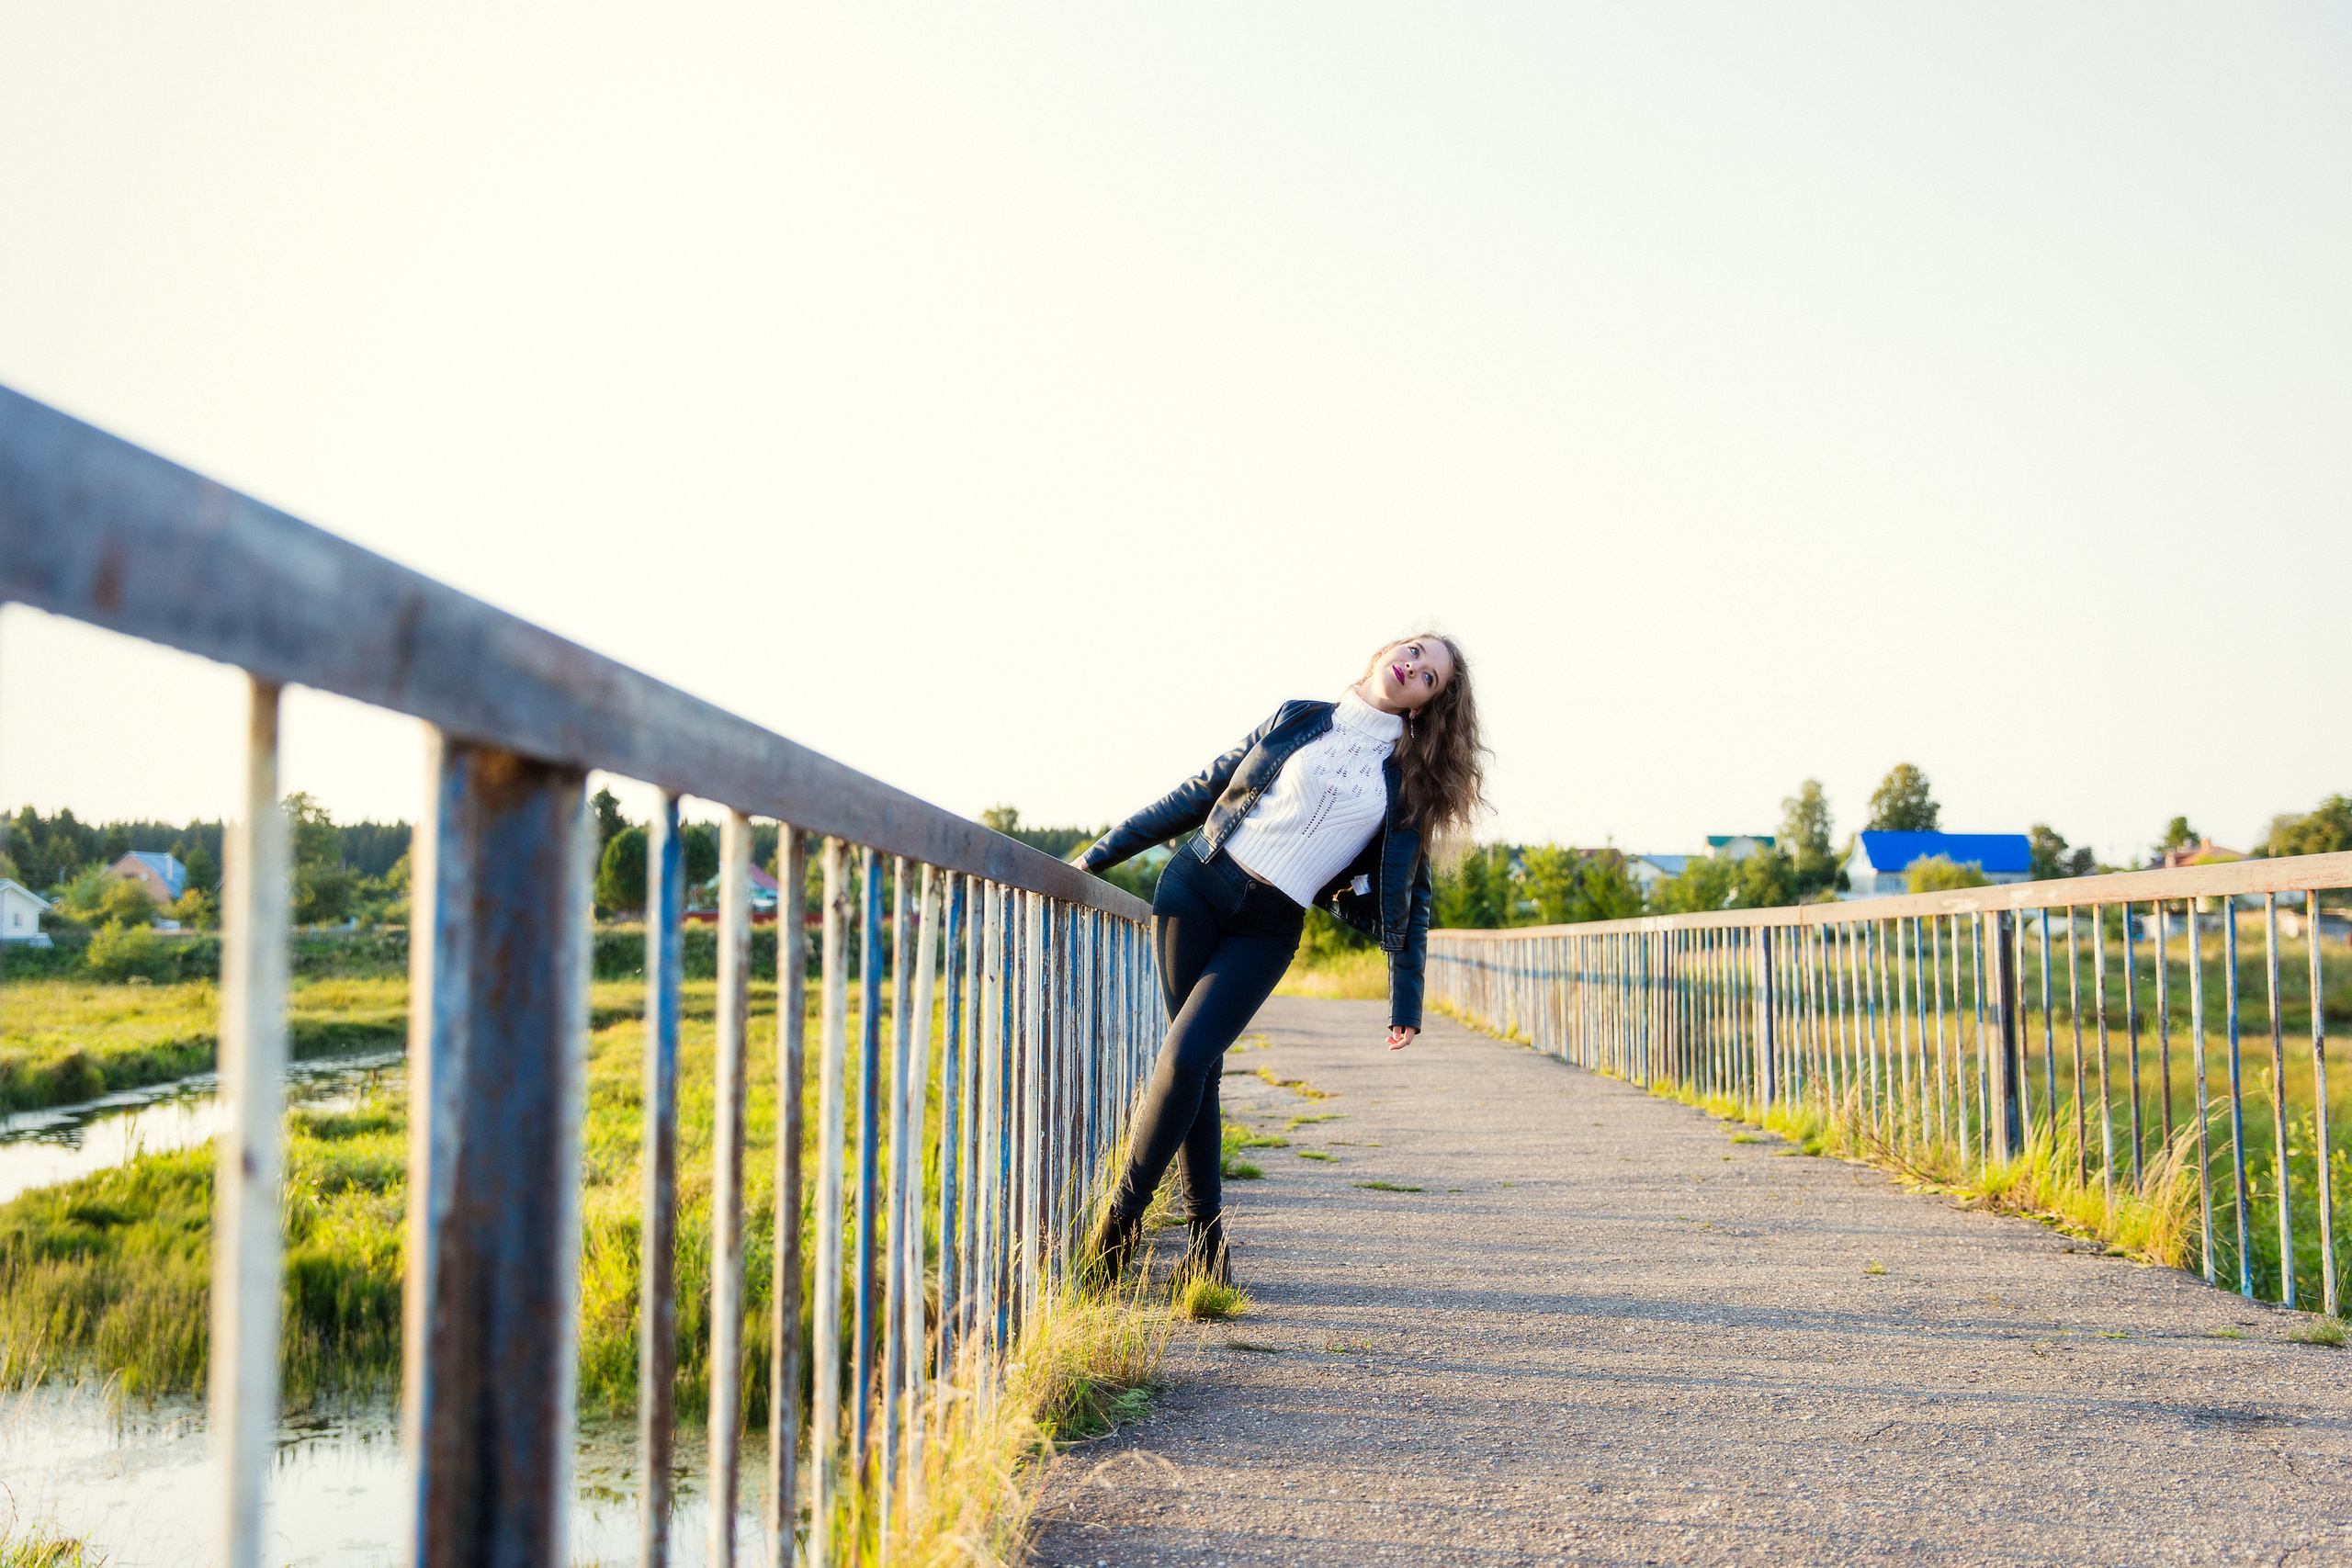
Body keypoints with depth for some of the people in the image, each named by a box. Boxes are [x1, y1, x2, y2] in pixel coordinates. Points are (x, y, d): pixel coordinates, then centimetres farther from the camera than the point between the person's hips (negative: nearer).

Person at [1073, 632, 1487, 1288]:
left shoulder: (1411, 779, 7)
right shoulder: (1298, 719, 9)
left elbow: (1410, 894, 10)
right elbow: (1202, 791, 13)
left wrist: (1407, 997, 5)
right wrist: (1104, 851, 13)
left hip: (1268, 931, -1)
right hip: (1197, 887, 1)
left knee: (1186, 1059, -16)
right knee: (1196, 1068, -3)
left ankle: (1123, 1216, -1)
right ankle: (1206, 1237, 9)